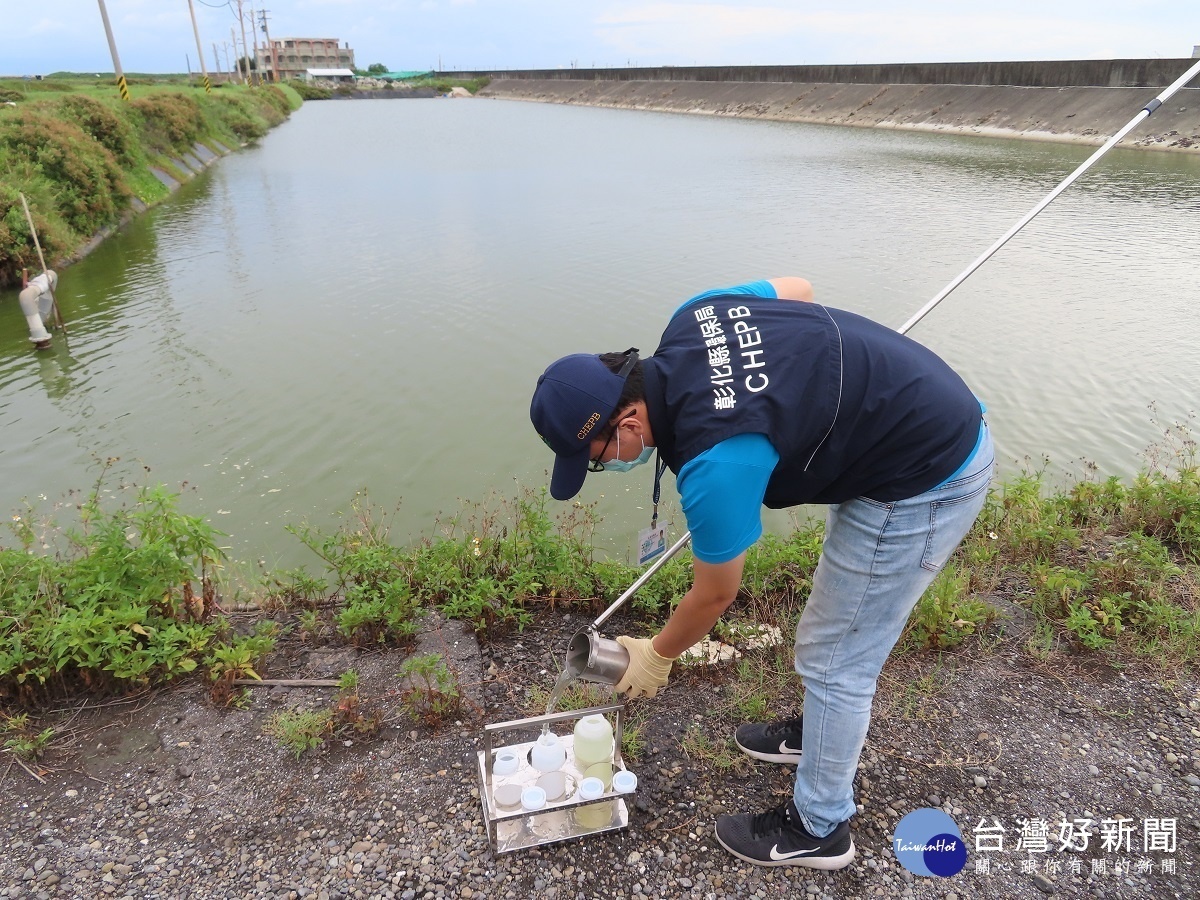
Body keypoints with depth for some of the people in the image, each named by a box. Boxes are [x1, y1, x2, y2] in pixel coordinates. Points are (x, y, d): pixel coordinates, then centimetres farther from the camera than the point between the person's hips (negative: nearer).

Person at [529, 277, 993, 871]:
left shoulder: (714, 462, -30)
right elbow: (797, 287, 11)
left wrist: (657, 656, 7)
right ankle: (825, 729, 49)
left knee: (835, 660, 4)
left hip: (926, 482, -10)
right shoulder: (689, 318, -9)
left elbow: (715, 597, -12)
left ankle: (819, 829, 25)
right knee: (838, 624, 25)